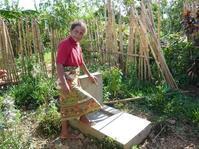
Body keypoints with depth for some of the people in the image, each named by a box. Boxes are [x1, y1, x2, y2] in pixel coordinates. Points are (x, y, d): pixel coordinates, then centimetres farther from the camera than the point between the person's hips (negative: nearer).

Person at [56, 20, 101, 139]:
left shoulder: (77, 45, 11)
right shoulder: (65, 44, -16)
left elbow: (81, 62, 21)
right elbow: (59, 64, -22)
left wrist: (89, 75, 26)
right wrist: (63, 83, -28)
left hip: (74, 78, 9)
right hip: (67, 79, -9)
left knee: (68, 106, 15)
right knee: (83, 99, -2)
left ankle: (65, 132, 30)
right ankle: (83, 117, 24)